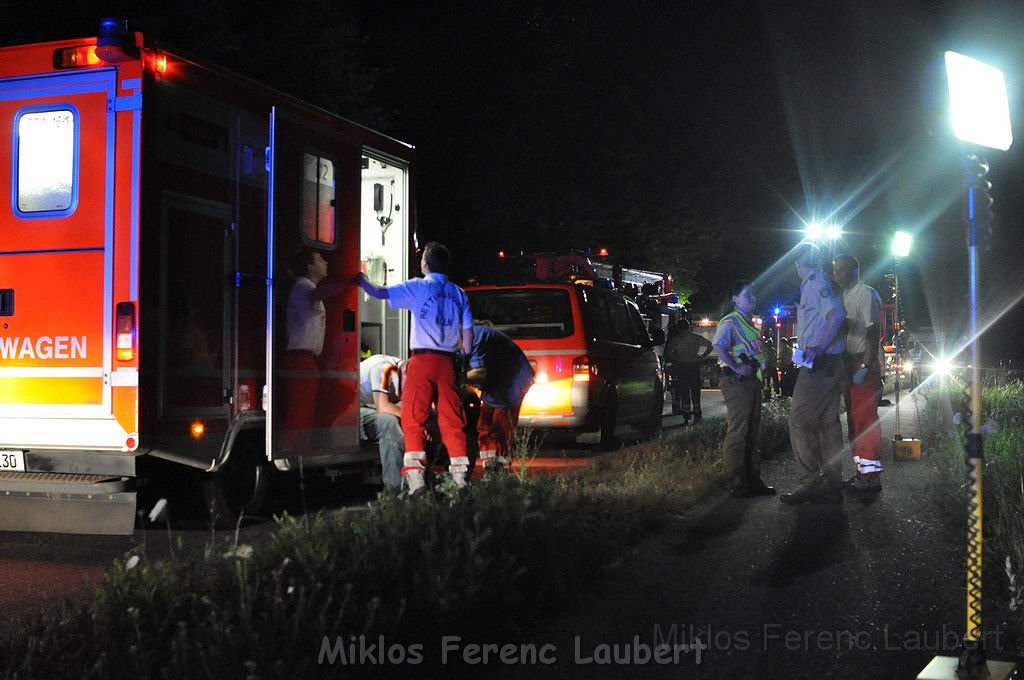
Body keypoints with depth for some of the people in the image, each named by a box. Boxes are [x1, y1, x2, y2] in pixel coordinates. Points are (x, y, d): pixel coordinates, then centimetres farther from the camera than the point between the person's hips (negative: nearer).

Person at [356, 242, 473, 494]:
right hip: (447, 362, 4)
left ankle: (416, 476, -12)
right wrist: (462, 359, 22)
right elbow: (467, 333, 11)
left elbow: (380, 293, -6)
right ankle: (460, 477, 5)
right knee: (452, 420, 7)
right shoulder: (458, 293, 12)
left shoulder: (418, 287, -1)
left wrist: (361, 280, 12)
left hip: (422, 360, -4)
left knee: (414, 419, -2)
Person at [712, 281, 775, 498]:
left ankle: (753, 479, 20)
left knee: (752, 431, 13)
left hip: (752, 380, 10)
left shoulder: (749, 322, 20)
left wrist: (758, 368, 16)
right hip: (736, 381, -10)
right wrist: (736, 368, -27)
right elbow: (719, 346, -24)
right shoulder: (730, 321, -9)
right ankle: (735, 484, -6)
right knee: (738, 431, -9)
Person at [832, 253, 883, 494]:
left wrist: (866, 366, -23)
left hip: (863, 362, -10)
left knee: (865, 418, -11)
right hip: (849, 363, 10)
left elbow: (873, 331, -16)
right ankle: (863, 471, 19)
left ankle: (871, 475, -9)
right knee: (854, 418, 12)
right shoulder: (845, 296, 19)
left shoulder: (866, 293, -9)